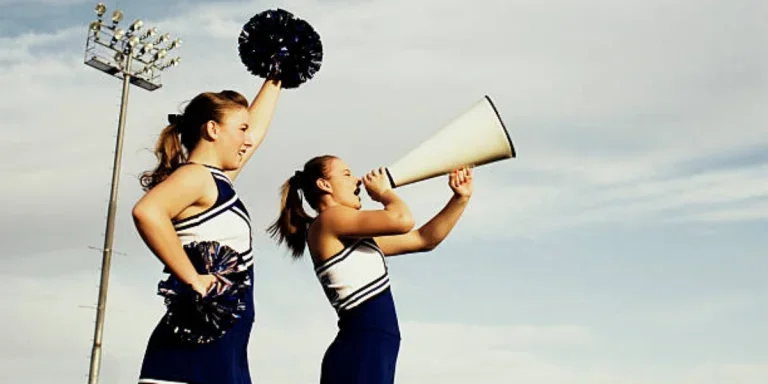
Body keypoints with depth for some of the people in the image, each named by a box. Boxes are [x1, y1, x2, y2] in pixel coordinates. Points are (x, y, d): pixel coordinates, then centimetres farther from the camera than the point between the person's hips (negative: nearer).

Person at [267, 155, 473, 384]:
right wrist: (383, 192, 4)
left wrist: (461, 198, 17)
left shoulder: (360, 237, 22)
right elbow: (402, 220, -16)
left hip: (372, 355, 9)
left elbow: (424, 239, 24)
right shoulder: (328, 220, -5)